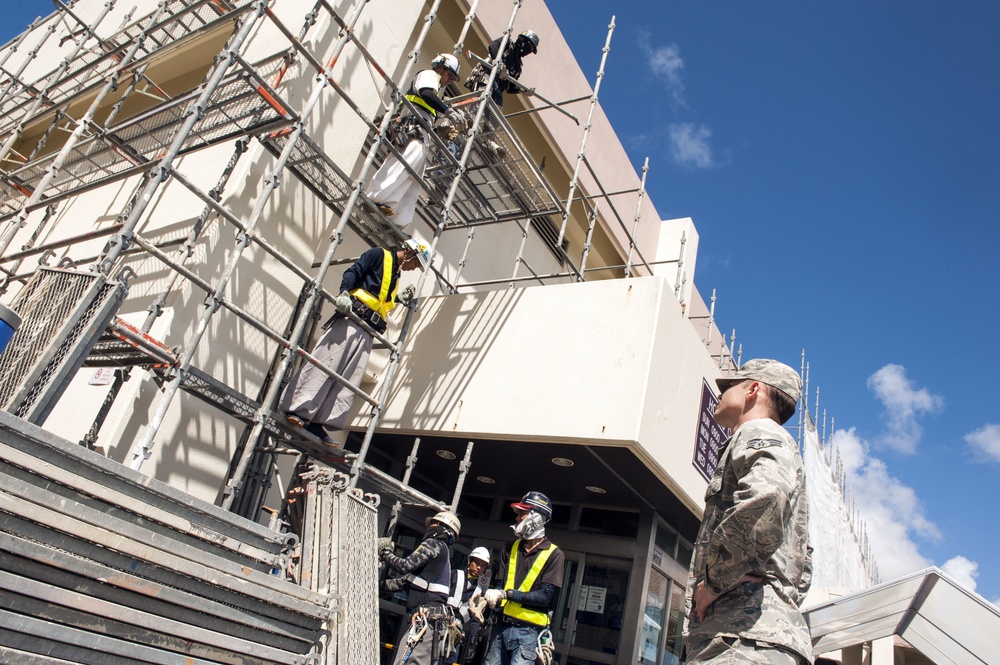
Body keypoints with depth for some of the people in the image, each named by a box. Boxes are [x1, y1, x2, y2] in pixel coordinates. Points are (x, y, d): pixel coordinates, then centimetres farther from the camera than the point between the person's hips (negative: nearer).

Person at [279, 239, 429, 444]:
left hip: (367, 331, 8)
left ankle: (317, 422, -6)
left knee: (349, 380, -4)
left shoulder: (395, 275, 30)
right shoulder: (379, 255, 8)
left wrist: (399, 299, 19)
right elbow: (353, 272, -6)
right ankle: (297, 410, -18)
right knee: (325, 363, -16)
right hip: (350, 318, -8)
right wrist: (344, 294, -21)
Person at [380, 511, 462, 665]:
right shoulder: (443, 549, 26)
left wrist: (385, 553, 4)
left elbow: (405, 565, -12)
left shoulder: (434, 544, -2)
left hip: (426, 619, -10)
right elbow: (406, 581, 25)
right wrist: (380, 583, 21)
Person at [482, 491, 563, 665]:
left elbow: (546, 597, -11)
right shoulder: (510, 549, 12)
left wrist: (507, 594, -18)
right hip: (501, 626, 5)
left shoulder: (554, 555, -4)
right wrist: (488, 598, -14)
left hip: (527, 631, -5)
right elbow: (500, 586, 9)